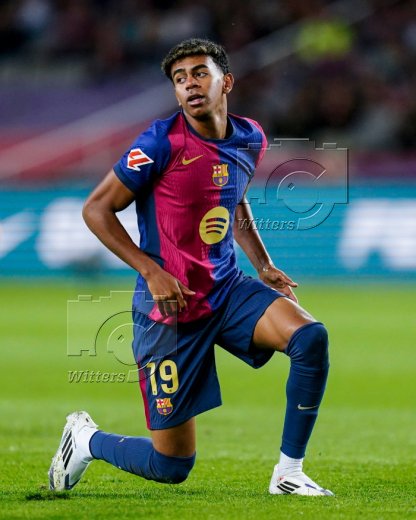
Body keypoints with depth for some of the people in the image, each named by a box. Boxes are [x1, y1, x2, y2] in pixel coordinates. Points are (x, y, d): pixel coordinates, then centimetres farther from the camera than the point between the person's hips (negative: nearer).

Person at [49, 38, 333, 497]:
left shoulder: (250, 139, 3)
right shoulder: (163, 141, -16)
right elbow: (96, 208, -12)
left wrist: (263, 265, 13)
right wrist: (151, 270, -20)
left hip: (228, 290, 5)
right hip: (170, 306, -5)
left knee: (311, 338, -24)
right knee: (171, 466, -2)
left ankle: (288, 474, -10)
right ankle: (85, 438, 30)